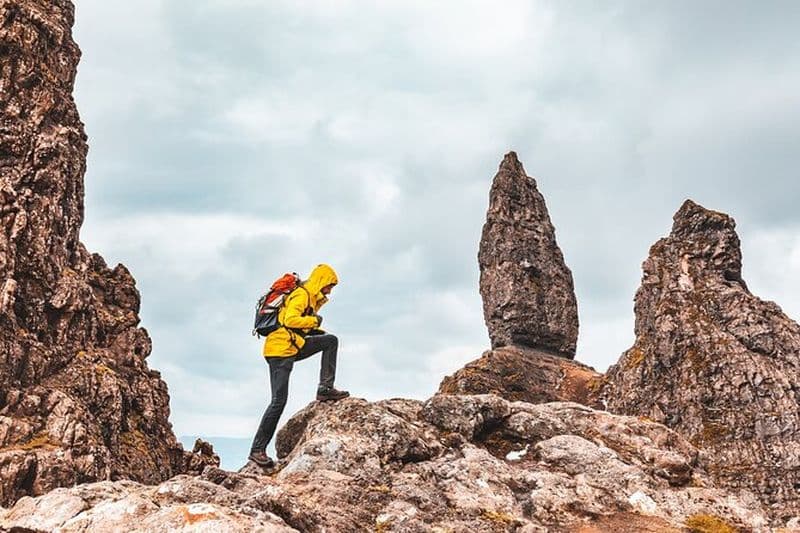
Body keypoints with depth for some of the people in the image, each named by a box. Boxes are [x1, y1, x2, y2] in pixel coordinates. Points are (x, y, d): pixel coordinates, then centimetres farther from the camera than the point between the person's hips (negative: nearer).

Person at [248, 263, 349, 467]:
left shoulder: (312, 298, 18)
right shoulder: (301, 295, -12)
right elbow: (290, 320, -27)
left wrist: (317, 331, 9)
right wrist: (314, 320, -15)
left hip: (294, 347, 9)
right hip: (280, 349, -9)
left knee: (331, 340, 7)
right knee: (279, 401, -10)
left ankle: (325, 389, 3)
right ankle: (257, 450, -4)